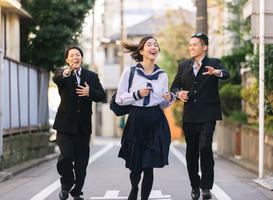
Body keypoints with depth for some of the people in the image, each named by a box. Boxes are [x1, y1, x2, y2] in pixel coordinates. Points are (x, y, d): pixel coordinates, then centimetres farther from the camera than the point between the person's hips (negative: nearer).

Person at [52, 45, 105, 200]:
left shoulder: (92, 76, 11)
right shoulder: (62, 74, 2)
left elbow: (101, 95, 5)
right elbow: (56, 78, -23)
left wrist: (90, 92, -16)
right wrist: (67, 72, -46)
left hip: (83, 125, 3)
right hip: (65, 124, -3)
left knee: (81, 161, 5)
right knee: (66, 155, -16)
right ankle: (66, 185, 8)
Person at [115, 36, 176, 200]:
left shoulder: (162, 75, 10)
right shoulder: (130, 72, 1)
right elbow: (120, 99, 1)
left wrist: (170, 98, -5)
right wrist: (137, 94, -12)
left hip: (156, 122, 2)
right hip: (137, 120, -1)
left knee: (149, 166, -4)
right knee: (135, 166, 6)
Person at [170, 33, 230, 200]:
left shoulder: (214, 63, 3)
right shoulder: (183, 66, 14)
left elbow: (226, 74, -16)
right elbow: (174, 85, 15)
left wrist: (217, 72, -40)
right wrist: (179, 93, -8)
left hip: (207, 114, -4)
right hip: (190, 115, 4)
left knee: (205, 147, -17)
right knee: (191, 151, 6)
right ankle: (195, 186, 19)